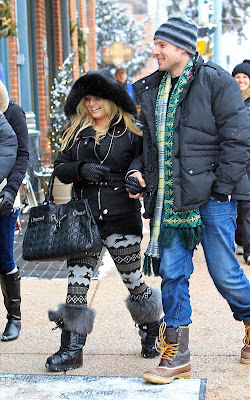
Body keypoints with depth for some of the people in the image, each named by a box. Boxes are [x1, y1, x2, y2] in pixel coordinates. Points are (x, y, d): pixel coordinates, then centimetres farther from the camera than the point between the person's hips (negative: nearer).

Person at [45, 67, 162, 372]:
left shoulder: (130, 132, 2)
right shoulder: (77, 132, 12)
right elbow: (60, 169, 8)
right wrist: (81, 169, -12)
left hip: (121, 218, -2)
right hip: (83, 217, 3)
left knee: (133, 280, 8)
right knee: (76, 283, -2)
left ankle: (151, 336, 32)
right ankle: (71, 350, 7)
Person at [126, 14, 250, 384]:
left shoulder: (216, 81, -7)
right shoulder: (152, 89, 13)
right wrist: (138, 170, 5)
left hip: (211, 197, -5)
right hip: (169, 199, 6)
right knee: (171, 272, 4)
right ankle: (176, 355, 13)